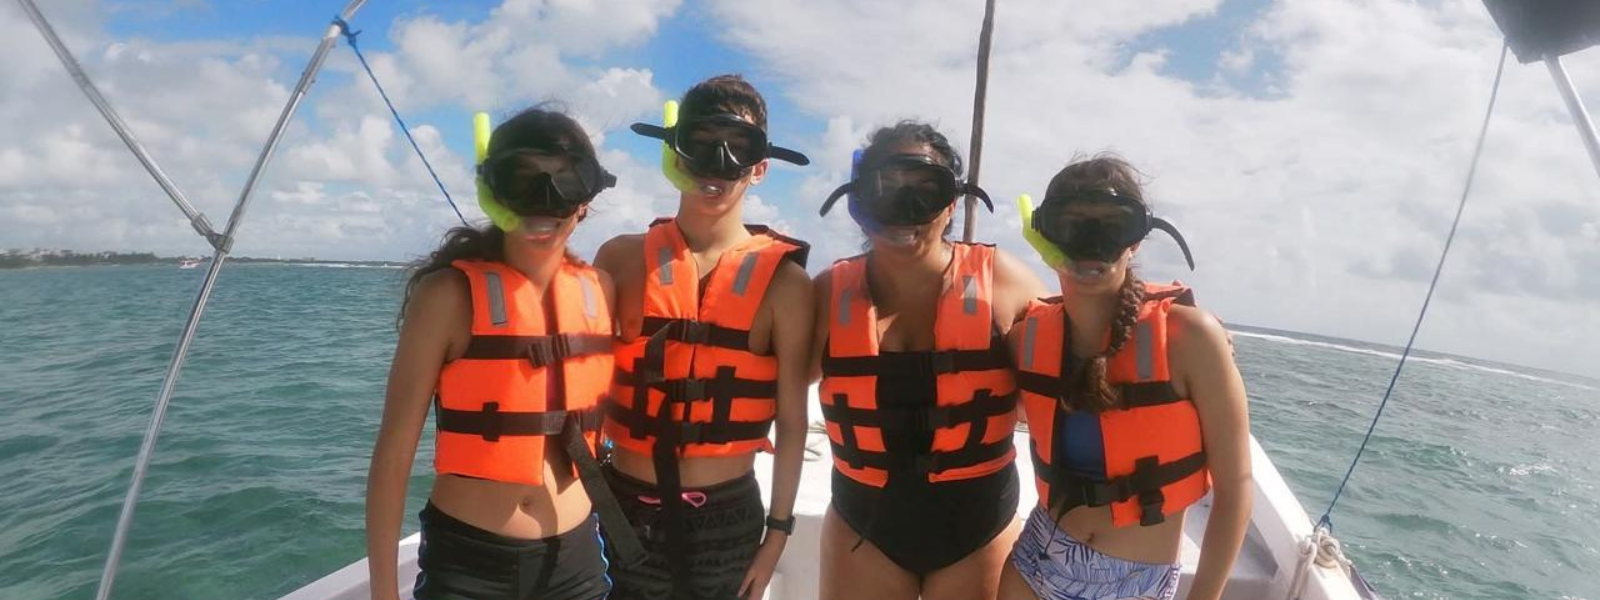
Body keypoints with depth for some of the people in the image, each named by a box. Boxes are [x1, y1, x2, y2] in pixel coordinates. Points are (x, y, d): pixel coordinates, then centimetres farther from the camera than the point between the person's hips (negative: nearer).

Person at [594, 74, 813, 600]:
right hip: (624, 507, 1)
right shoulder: (622, 259, -4)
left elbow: (792, 423, -5)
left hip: (727, 517, -1)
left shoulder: (783, 281, -9)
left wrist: (778, 532, -2)